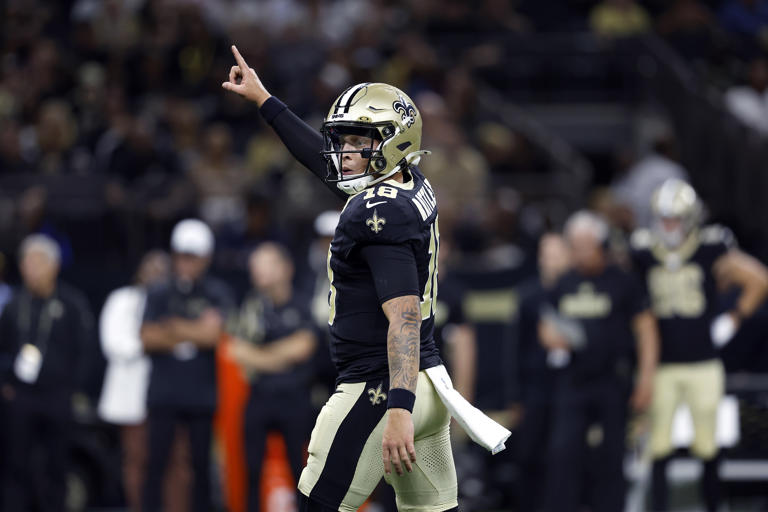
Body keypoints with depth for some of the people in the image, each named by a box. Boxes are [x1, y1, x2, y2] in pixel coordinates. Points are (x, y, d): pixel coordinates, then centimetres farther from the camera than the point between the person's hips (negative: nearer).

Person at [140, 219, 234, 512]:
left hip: (202, 396, -1)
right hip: (164, 394, 1)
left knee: (202, 464, 5)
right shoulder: (158, 295, 8)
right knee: (156, 463, -3)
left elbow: (213, 333, -11)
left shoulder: (216, 295, 3)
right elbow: (148, 339, -2)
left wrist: (173, 327, -6)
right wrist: (192, 334, -7)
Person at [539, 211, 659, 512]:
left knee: (609, 459, 2)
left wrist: (645, 378, -7)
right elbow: (547, 327, 20)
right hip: (572, 382, 3)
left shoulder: (622, 284, -2)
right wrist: (551, 338, -5)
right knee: (562, 454, -6)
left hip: (612, 383, -3)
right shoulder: (563, 286, 10)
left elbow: (646, 330, -1)